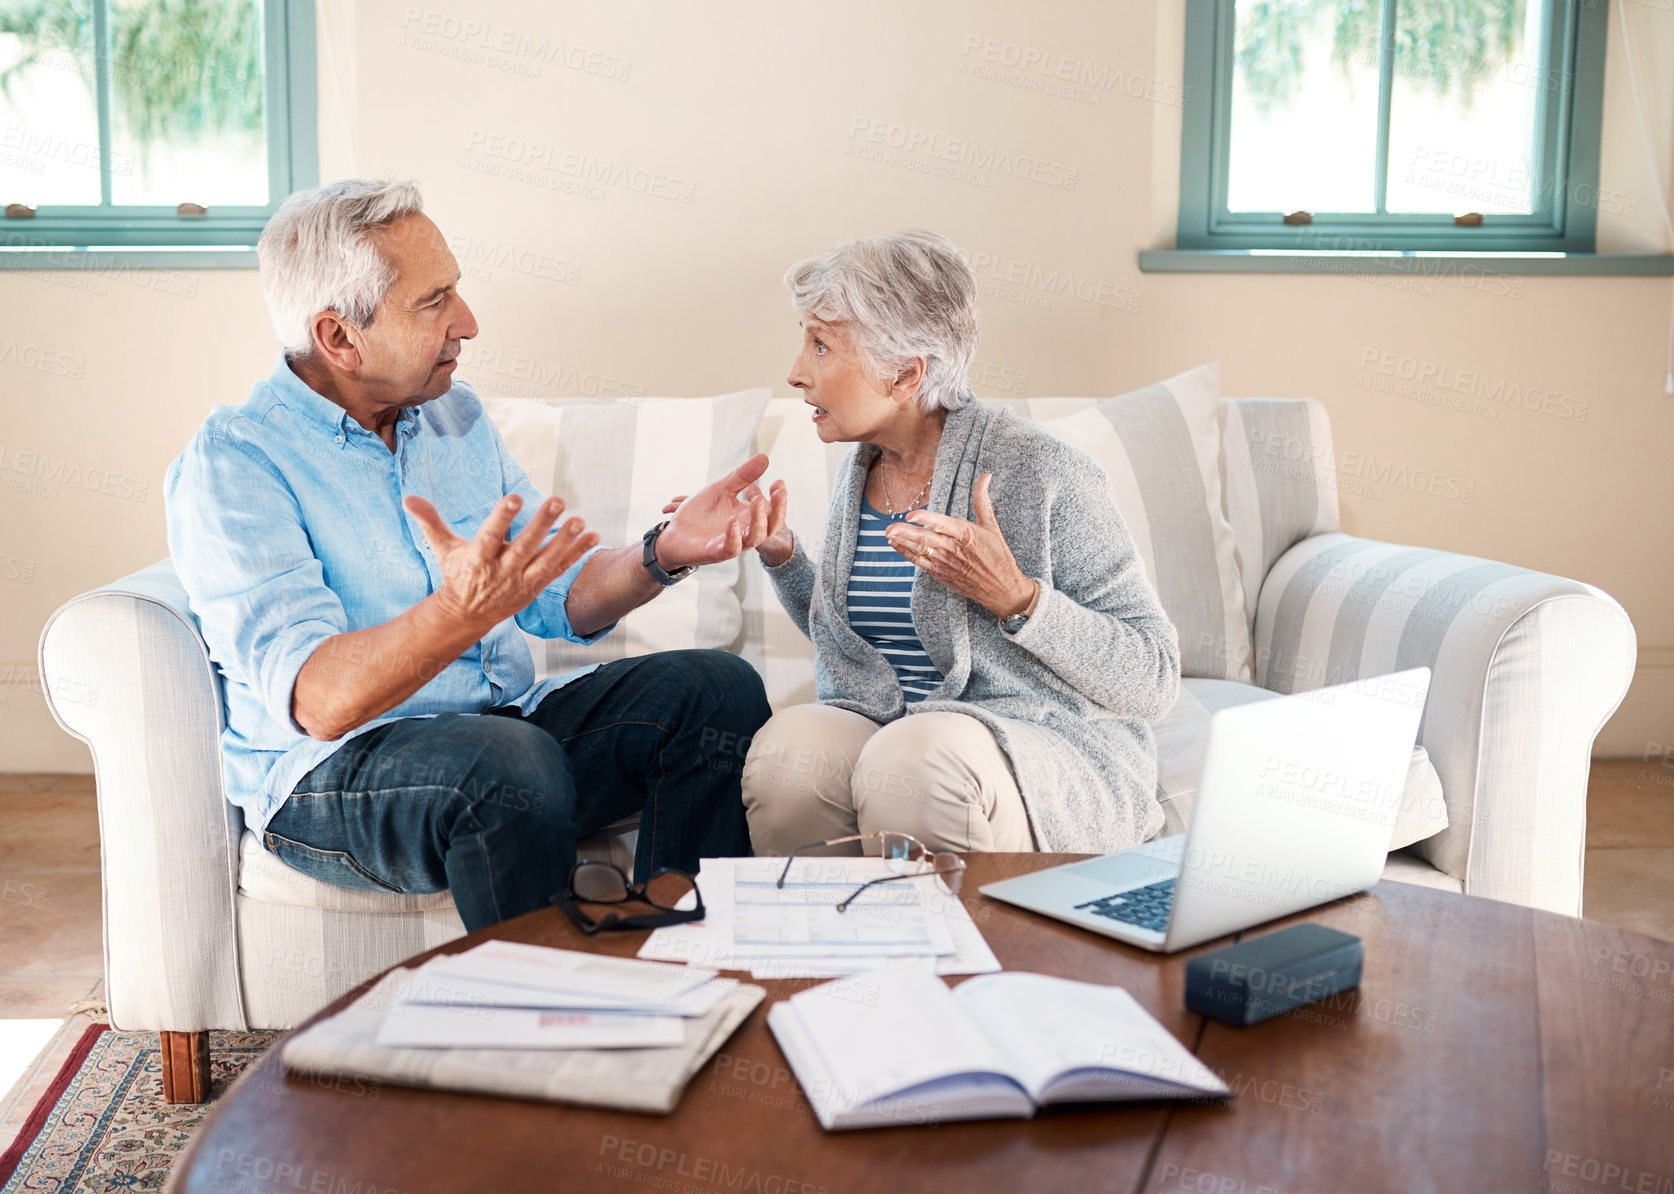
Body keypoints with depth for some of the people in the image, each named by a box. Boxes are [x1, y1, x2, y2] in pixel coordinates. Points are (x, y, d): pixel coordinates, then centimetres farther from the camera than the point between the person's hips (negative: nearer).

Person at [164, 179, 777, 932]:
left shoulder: (454, 415, 11)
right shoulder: (229, 465, -12)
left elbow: (564, 597, 13)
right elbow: (317, 700, -24)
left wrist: (664, 553, -7)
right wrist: (459, 614, -42)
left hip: (506, 723, 7)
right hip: (331, 771, -7)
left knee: (721, 690, -13)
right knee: (512, 765, -37)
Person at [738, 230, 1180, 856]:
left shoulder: (1041, 470, -11)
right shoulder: (856, 475, 11)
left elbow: (1154, 680, -11)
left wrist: (1014, 597, -23)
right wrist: (779, 553, 11)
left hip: (1045, 749, -4)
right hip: (873, 733, 5)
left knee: (918, 756, -38)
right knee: (786, 746, -30)